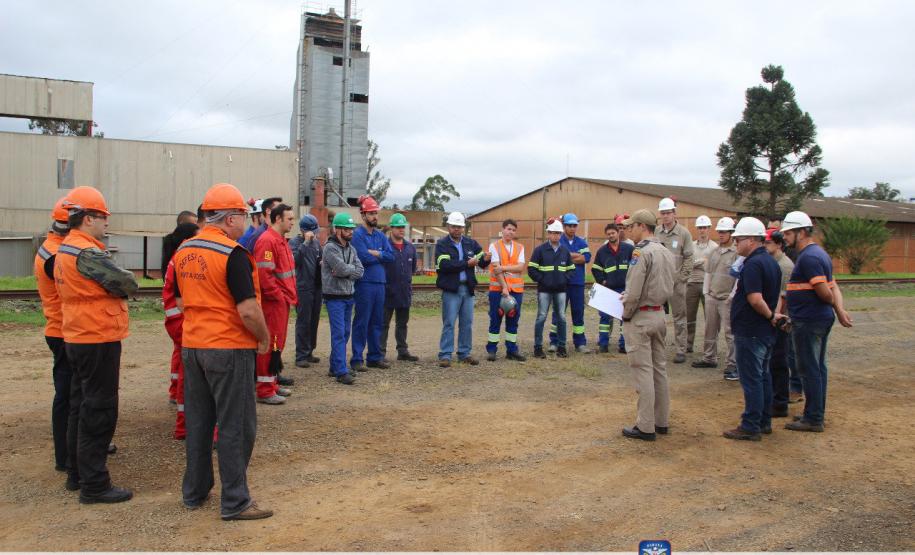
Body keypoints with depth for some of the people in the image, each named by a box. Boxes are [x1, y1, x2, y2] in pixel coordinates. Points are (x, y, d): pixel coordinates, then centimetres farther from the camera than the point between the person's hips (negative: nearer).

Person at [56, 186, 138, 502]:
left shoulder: (64, 250, 13)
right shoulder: (87, 252, -20)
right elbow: (128, 284, -17)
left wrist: (102, 290, -1)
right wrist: (123, 286, 2)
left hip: (77, 339, 10)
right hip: (98, 340, -10)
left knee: (81, 406, 18)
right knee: (99, 411, -3)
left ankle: (77, 474, 29)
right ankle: (94, 485, 3)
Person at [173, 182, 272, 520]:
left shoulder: (183, 252, 7)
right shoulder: (232, 254, -17)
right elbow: (248, 310, -22)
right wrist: (264, 339, -6)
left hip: (192, 346, 8)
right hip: (230, 349, -8)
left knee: (197, 421, 17)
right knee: (236, 426, 1)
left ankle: (194, 492, 28)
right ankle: (235, 502, 8)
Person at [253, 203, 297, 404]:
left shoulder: (282, 240, 17)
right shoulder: (267, 241, -15)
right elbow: (263, 274, -22)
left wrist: (291, 296, 14)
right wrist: (280, 296, -17)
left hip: (283, 301, 10)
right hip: (272, 302, -10)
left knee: (277, 343, 15)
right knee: (271, 344, -5)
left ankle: (271, 382, 26)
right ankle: (265, 390, 2)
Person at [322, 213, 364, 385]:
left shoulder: (351, 248, 12)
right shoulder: (330, 248, -10)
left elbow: (359, 272, 2)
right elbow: (343, 268, -21)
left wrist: (344, 272, -14)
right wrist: (353, 269, -2)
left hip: (349, 296, 8)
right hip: (334, 296, -8)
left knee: (345, 333, 12)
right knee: (339, 334, -9)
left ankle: (335, 367, 23)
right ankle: (341, 371, -9)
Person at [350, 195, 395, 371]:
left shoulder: (380, 236, 15)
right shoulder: (358, 235, -6)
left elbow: (391, 256, 3)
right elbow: (364, 258, -18)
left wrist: (374, 253, -10)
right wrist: (381, 256, -3)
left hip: (380, 283, 7)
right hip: (365, 283, -7)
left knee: (377, 322, 12)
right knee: (361, 322, -3)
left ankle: (375, 357, 21)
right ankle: (357, 359, 3)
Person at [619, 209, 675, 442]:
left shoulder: (642, 252, -17)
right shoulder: (667, 253, 10)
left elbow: (633, 292, -20)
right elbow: (670, 288, 15)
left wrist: (625, 314, -5)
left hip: (641, 318, -9)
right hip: (660, 314, 9)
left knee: (643, 372, -3)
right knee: (659, 369, 14)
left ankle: (645, 427, 2)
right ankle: (661, 421, 22)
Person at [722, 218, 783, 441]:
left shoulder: (752, 264, -20)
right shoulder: (772, 262, 12)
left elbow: (755, 299, -28)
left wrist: (771, 315, -15)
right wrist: (772, 316, 10)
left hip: (750, 332, -10)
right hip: (766, 331, 10)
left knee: (751, 380, -3)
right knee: (763, 376, 16)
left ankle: (750, 427, 3)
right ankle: (764, 422, 25)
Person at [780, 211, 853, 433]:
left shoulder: (808, 257, -19)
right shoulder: (819, 253, 15)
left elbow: (825, 292, -21)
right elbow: (833, 287, 10)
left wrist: (835, 307, -2)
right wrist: (841, 310, -2)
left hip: (808, 322, -10)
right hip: (822, 319, 10)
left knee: (809, 370, -3)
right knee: (817, 368, 16)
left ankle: (813, 419, 4)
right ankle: (817, 414, 25)